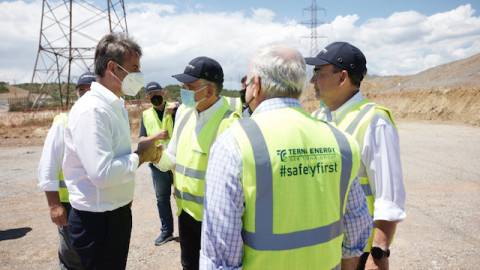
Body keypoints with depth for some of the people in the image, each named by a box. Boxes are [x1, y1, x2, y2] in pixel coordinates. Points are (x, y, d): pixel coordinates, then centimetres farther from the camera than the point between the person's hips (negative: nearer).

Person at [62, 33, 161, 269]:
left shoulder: (116, 106, 10)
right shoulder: (92, 109, -23)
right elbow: (102, 173, -31)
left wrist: (145, 151, 5)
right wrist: (139, 156, -18)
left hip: (117, 212, 9)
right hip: (97, 221, -9)